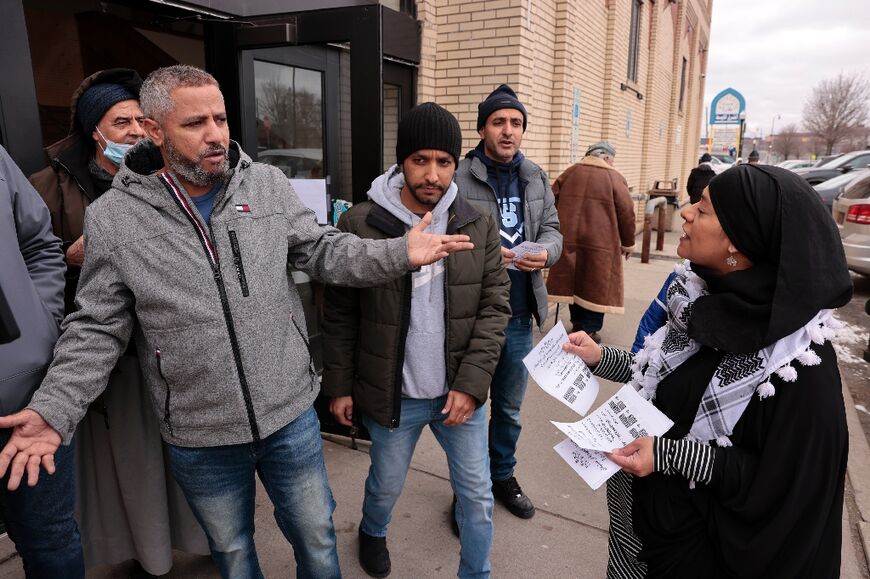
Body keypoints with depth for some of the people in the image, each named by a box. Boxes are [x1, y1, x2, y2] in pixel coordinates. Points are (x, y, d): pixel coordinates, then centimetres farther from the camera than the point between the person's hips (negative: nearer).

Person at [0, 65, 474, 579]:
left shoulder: (269, 185, -3)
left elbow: (322, 252, -1)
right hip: (199, 441, 0)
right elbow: (98, 329, -3)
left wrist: (400, 253, -16)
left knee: (317, 536, 21)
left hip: (292, 416, 1)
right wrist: (54, 411, -13)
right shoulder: (113, 218, -8)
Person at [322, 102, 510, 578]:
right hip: (391, 393, -1)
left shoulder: (479, 226, -5)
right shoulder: (360, 224, -10)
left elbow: (495, 306, -4)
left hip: (460, 392, 2)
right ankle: (372, 533, 56)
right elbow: (340, 314, -3)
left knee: (477, 496, 13)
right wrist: (338, 386, -1)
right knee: (386, 487, 21)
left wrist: (471, 382, -12)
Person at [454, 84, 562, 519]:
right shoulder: (458, 177, -12)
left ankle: (502, 475, 44)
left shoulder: (536, 178, 7)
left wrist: (545, 252, -13)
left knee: (510, 405, 21)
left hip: (519, 313, 5)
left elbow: (552, 230, 9)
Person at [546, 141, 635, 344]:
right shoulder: (615, 177, -2)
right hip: (600, 242, -4)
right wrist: (628, 243, 9)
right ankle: (589, 329, 6)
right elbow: (627, 213, -3)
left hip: (569, 238, 4)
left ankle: (577, 324, 25)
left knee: (574, 280, 14)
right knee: (595, 285, 5)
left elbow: (551, 203, 10)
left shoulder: (569, 172, 9)